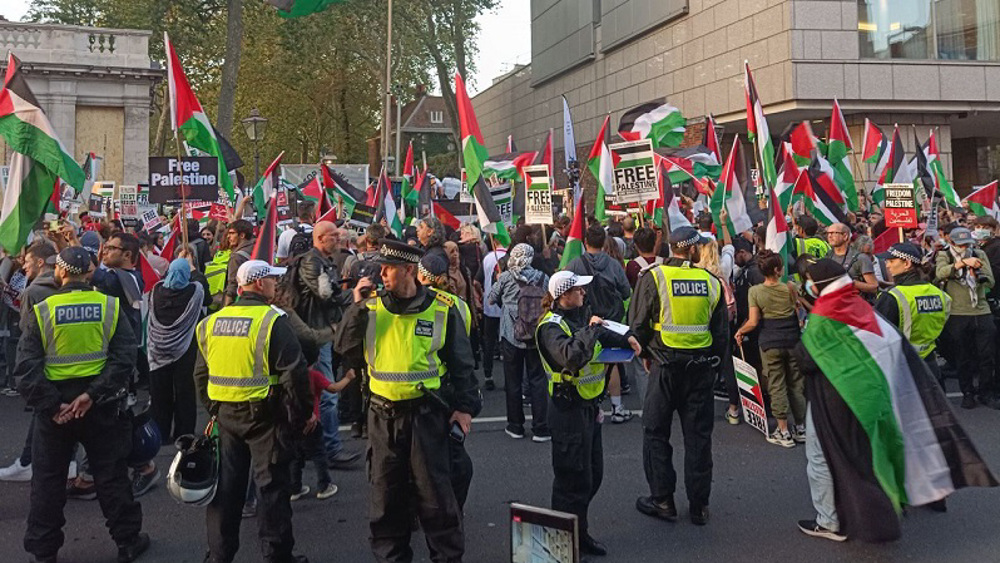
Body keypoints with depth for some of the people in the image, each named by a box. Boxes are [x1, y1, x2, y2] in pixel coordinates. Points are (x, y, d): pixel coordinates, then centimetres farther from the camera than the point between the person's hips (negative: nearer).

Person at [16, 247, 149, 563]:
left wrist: (50, 404, -13)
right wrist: (93, 394, -15)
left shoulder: (42, 311, -9)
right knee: (111, 475, 11)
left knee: (48, 478, 14)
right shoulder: (110, 306, -7)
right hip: (101, 405, 1)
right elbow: (124, 357, -14)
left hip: (55, 404, 0)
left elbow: (27, 365, -14)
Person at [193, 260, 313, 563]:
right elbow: (294, 374, -17)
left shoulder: (211, 322, 6)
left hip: (226, 413, 6)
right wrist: (300, 415, -7)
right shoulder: (272, 321, -14)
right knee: (272, 486, 5)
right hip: (265, 416, -6)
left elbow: (201, 374, 14)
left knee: (226, 484, 15)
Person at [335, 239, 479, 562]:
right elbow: (344, 346, -5)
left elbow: (461, 363, 0)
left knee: (434, 494, 5)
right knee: (386, 494, 13)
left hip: (426, 414, -3)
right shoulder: (372, 307, 3)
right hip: (383, 415, 3)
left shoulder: (442, 310, -4)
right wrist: (358, 306, -13)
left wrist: (465, 406, -4)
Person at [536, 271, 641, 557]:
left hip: (588, 405, 9)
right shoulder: (551, 326, -18)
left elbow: (602, 336, 26)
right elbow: (571, 356, -35)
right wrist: (590, 329, -26)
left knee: (593, 473, 17)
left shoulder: (578, 317, 9)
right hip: (568, 408, -9)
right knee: (574, 477, -2)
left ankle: (580, 533, 31)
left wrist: (626, 339, 9)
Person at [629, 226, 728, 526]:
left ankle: (662, 500, 11)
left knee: (656, 433, 9)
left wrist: (647, 354, 11)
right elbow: (721, 330, 6)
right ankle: (699, 505, 15)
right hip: (702, 368, 3)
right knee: (698, 435, 10)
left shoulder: (653, 278, -7)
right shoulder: (711, 281, 1)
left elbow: (638, 324, -5)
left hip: (665, 366, -2)